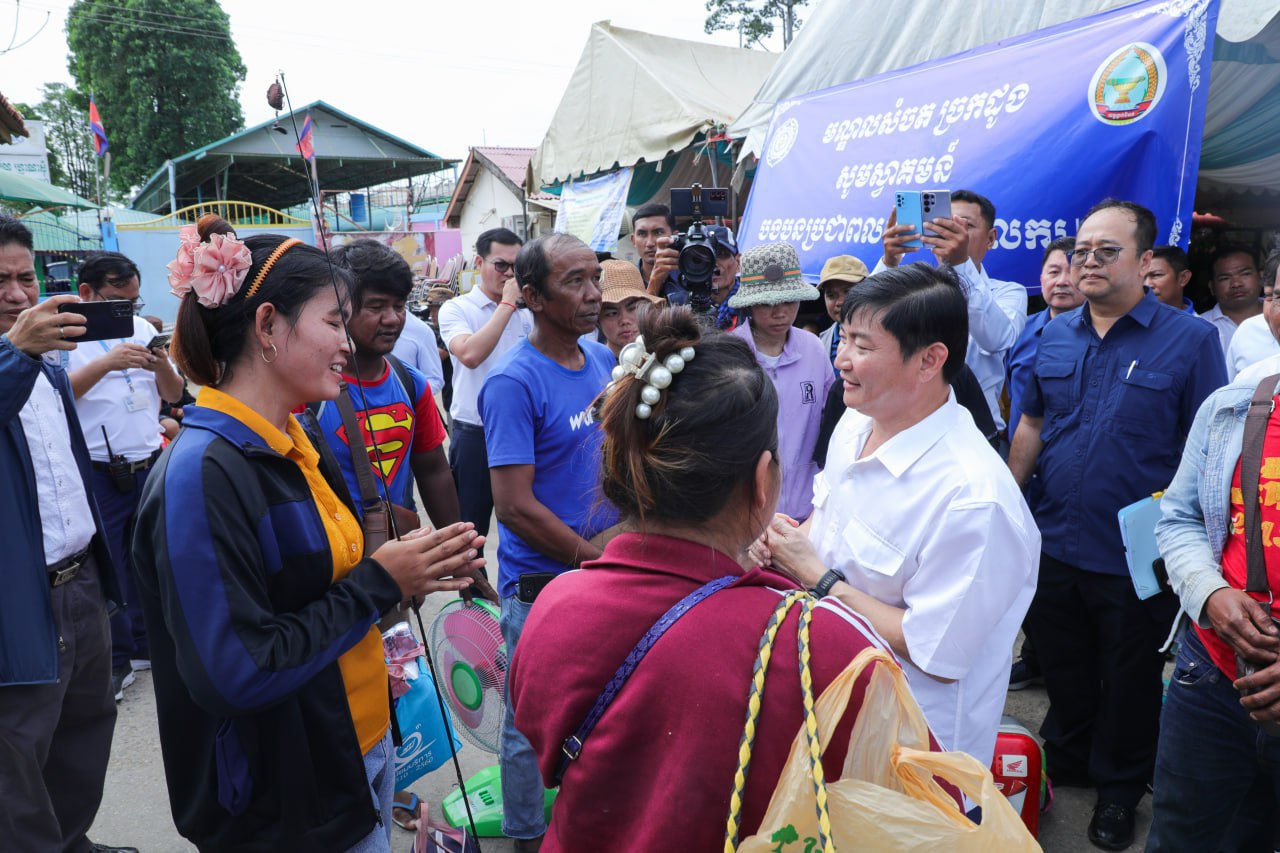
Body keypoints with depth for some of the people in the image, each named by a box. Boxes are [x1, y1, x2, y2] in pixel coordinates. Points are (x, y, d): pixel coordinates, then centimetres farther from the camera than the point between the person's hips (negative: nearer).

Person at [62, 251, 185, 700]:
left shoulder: (142, 328, 9)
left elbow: (174, 394, 10)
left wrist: (163, 366, -11)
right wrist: (105, 363, -28)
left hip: (150, 466, 5)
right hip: (97, 474, -5)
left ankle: (144, 644, 31)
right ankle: (115, 661, 17)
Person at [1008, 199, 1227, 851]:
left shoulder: (1190, 339, -10)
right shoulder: (1053, 337, 4)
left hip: (1135, 559, -4)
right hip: (1053, 545, 4)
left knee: (1128, 685, 15)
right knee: (1062, 671, 20)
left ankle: (1119, 790, 36)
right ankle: (1064, 762, 42)